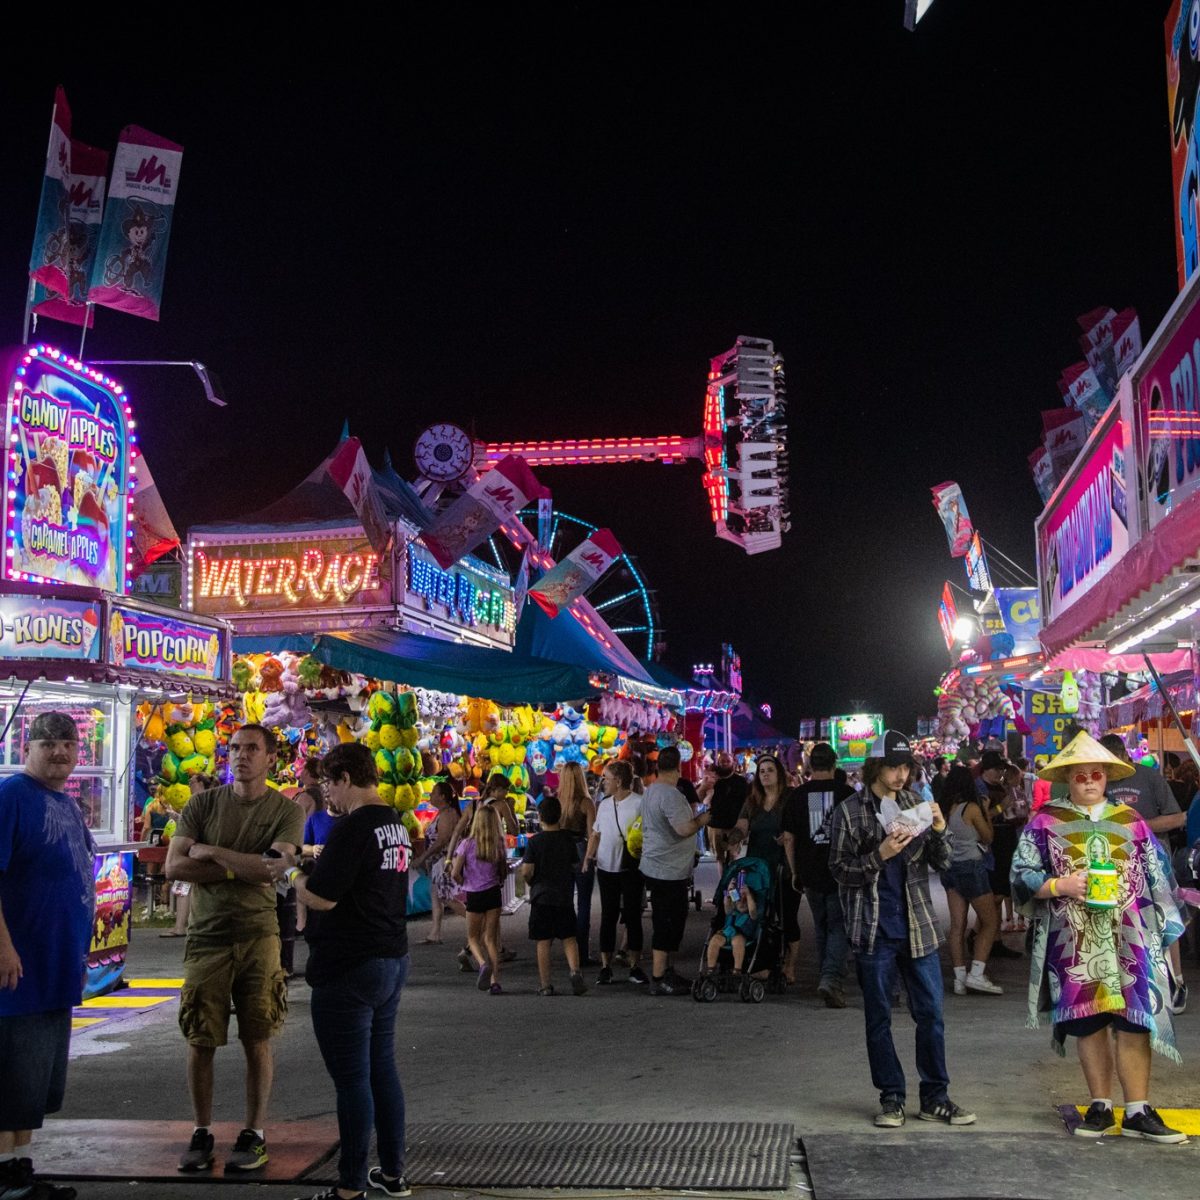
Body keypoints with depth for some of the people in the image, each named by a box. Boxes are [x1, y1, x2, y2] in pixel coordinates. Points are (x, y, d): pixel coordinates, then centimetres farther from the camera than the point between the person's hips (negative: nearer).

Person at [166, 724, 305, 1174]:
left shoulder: (286, 811, -1)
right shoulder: (203, 804, 4)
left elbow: (273, 868, -16)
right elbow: (175, 866, -6)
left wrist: (211, 852, -9)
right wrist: (241, 870, -12)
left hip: (258, 937, -1)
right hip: (206, 935, 1)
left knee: (257, 1041, 4)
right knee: (200, 1041, 6)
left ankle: (254, 1134, 17)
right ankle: (201, 1133, 22)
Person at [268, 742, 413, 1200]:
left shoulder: (353, 827, -19)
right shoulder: (395, 824, 10)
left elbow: (321, 897, -20)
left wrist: (291, 871, -4)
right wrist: (312, 864, 14)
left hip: (350, 969, -9)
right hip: (391, 959, 9)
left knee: (351, 1078, 0)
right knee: (382, 1067, 17)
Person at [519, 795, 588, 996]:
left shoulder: (534, 842, -8)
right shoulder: (568, 839, -1)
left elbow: (526, 871, -11)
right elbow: (576, 867, 6)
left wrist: (532, 883, 9)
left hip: (541, 897, -2)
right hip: (565, 897, 2)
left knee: (543, 942, 4)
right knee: (569, 938, 10)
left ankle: (545, 985, 5)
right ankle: (575, 971, -12)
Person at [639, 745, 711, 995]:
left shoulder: (649, 791, 11)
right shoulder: (670, 794, -20)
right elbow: (684, 829, -25)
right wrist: (705, 817, -9)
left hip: (655, 868, 10)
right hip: (669, 871, -10)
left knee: (665, 924, 18)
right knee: (668, 925, -4)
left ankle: (665, 971, 27)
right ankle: (659, 979, -1)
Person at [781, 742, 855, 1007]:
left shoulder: (796, 796, 1)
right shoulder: (847, 793, -5)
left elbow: (788, 839, 4)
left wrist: (795, 873, 13)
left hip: (810, 874, 3)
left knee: (822, 928, 17)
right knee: (839, 927, 1)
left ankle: (828, 978, 25)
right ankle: (831, 978, -16)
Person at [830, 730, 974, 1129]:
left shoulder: (915, 804, 9)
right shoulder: (850, 811, -2)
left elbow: (941, 863, 9)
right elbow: (839, 869, -4)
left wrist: (938, 829, -9)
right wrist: (880, 855, -18)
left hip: (917, 925, 3)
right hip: (874, 928, -3)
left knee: (931, 1013, 5)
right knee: (879, 1017, 6)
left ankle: (935, 1097, 16)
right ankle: (891, 1097, 17)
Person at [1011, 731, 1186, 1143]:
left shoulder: (1130, 820, 10)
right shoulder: (1045, 821, 5)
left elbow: (1156, 879, 12)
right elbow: (1021, 875, 2)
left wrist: (1165, 928, 8)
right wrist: (1061, 885, -13)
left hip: (1129, 940, 1)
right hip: (1074, 942, 0)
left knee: (1133, 1023, -3)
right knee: (1088, 1023, 6)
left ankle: (1138, 1111, 6)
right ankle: (1100, 1107, 18)